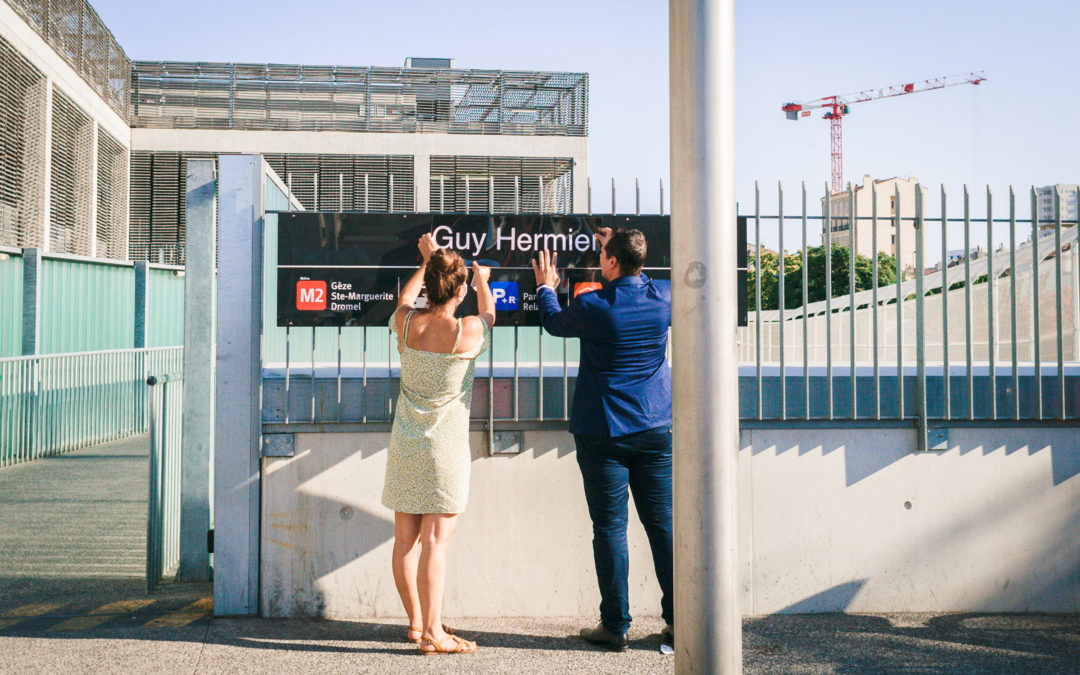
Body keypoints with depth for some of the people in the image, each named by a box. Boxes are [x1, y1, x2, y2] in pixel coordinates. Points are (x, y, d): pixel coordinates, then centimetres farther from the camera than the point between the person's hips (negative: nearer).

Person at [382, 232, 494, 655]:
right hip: (445, 448, -5)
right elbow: (489, 313, 12)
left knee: (406, 539, 11)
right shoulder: (467, 332, -13)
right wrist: (483, 282, 32)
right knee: (434, 541, -4)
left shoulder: (405, 323, -2)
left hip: (404, 444, 5)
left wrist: (428, 260, 37)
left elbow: (405, 297, 24)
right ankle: (432, 634, -1)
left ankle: (416, 622, 25)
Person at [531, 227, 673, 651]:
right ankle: (678, 621, 13)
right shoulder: (664, 297, -1)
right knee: (663, 524, 8)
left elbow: (554, 323, 11)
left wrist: (545, 288, 30)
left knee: (610, 528, 3)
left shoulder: (591, 306, -11)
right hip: (655, 429, 4)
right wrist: (625, 252, 33)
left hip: (602, 433, -4)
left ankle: (615, 626, 8)